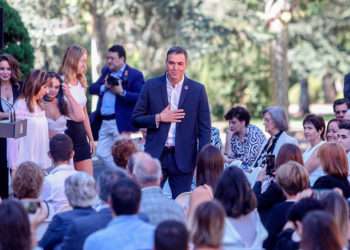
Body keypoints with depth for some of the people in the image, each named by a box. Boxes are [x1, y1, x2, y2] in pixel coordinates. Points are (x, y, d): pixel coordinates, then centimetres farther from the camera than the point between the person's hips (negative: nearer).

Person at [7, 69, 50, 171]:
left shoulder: (40, 107, 13)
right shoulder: (20, 105, -9)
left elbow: (43, 135, 13)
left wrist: (46, 162, 10)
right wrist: (14, 165, -12)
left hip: (40, 163, 7)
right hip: (25, 164, -7)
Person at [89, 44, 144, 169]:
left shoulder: (134, 75, -8)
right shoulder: (106, 71, 14)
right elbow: (92, 89, 10)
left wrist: (122, 92, -22)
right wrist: (104, 86, -8)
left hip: (120, 122, -7)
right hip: (104, 121, 7)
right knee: (102, 153, 10)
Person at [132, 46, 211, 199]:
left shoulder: (197, 90, 1)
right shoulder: (151, 86, 2)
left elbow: (204, 128, 2)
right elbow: (136, 119, 5)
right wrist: (159, 118, -11)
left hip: (183, 158, 0)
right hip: (155, 156, 0)